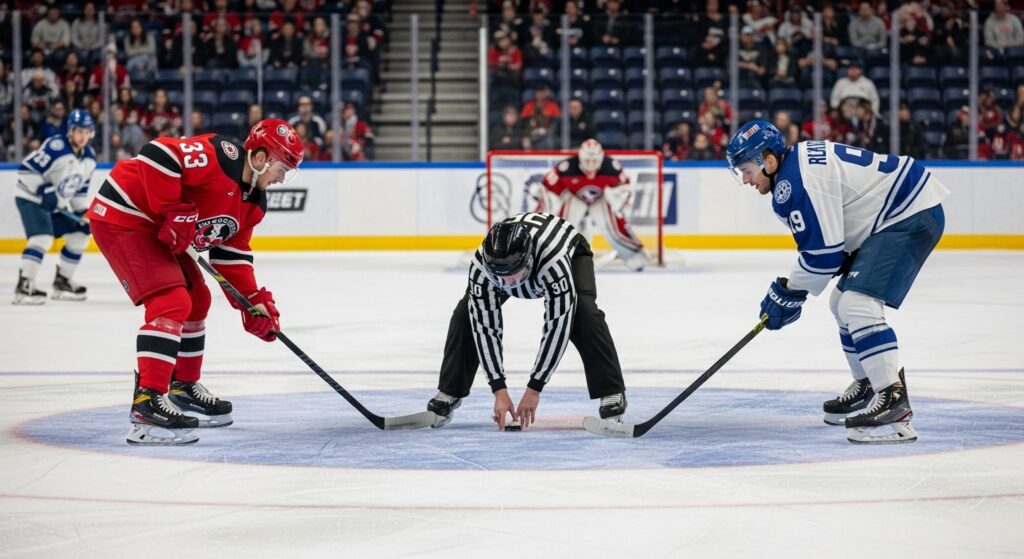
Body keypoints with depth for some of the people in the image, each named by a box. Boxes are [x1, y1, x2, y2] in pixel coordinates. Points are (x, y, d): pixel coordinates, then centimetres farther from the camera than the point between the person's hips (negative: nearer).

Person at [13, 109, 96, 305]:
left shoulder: (89, 158, 3)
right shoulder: (56, 147, -23)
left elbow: (80, 188, 14)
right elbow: (26, 169, -24)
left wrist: (83, 212, 6)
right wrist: (43, 191, -28)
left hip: (57, 204, 9)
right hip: (31, 198, -9)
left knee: (79, 237, 8)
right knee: (43, 237, -26)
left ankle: (62, 282, 20)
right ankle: (24, 287, -26)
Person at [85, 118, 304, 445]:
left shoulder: (254, 202, 8)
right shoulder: (219, 157, -22)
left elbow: (231, 253, 13)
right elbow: (158, 154, -30)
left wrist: (254, 301, 3)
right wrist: (174, 212, -28)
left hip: (155, 229, 11)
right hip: (122, 218, -11)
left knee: (196, 299, 19)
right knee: (172, 302, -21)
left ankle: (183, 390, 33)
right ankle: (147, 403, -26)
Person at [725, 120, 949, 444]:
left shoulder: (796, 182, -21)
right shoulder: (798, 160, 12)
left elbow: (824, 251, -21)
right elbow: (820, 240, 19)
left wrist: (789, 292, -7)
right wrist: (791, 289, 13)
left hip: (911, 217, -12)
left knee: (857, 304, -22)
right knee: (843, 302, 20)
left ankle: (894, 402, -25)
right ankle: (868, 387, 33)